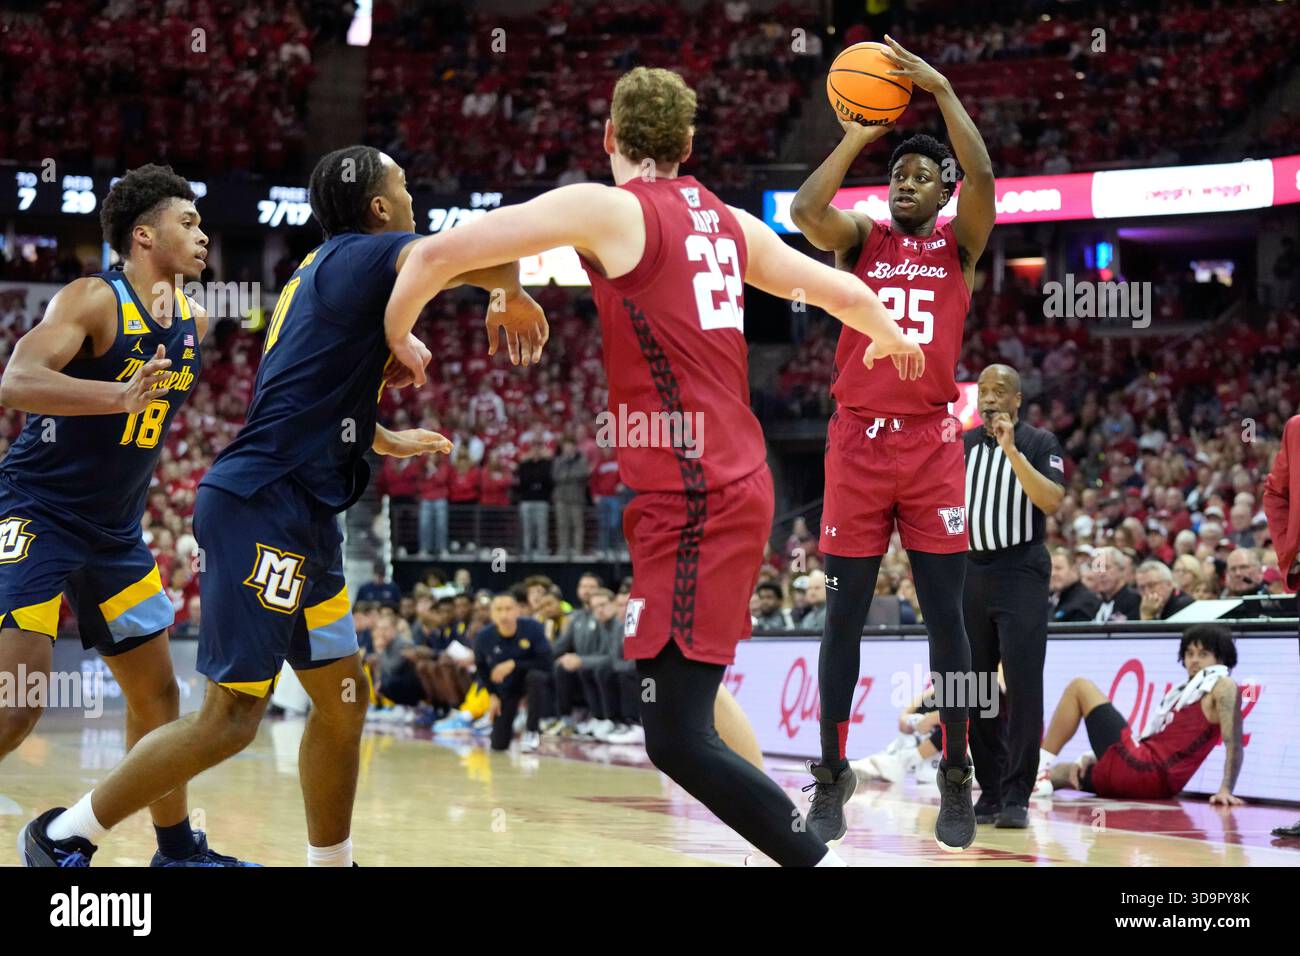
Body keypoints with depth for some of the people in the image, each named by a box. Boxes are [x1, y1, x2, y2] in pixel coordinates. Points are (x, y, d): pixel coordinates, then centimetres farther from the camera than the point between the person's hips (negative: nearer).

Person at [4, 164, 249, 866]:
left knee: (157, 693, 14)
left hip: (116, 532, 8)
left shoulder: (193, 321, 6)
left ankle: (178, 849, 27)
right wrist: (120, 395, -46)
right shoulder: (93, 300, -16)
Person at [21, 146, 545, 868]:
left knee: (343, 699, 13)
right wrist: (513, 299, -7)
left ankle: (331, 865, 20)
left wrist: (387, 441, 43)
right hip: (264, 510, -10)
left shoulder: (326, 269, 20)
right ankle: (65, 836, 0)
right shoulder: (365, 254, -8)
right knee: (232, 716, -8)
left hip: (303, 519, 10)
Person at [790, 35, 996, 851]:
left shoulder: (959, 246, 6)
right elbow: (805, 210, -13)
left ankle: (957, 778, 7)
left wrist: (943, 91, -15)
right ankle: (832, 774, 10)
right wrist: (860, 134, -9)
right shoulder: (861, 240, 8)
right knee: (845, 615, 2)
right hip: (858, 439, 0)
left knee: (945, 615, -1)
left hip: (932, 441, 0)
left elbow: (983, 179, -13)